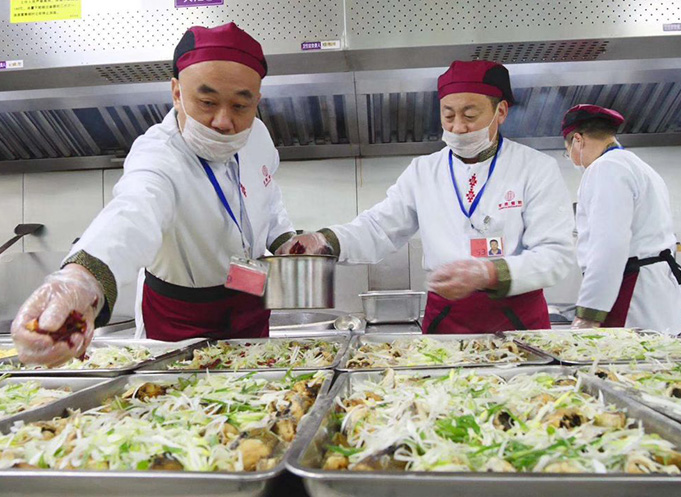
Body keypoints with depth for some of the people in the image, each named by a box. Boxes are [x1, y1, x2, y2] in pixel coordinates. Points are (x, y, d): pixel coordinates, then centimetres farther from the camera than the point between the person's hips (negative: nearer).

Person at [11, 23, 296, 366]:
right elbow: (136, 213, -53)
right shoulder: (157, 157, -30)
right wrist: (83, 278, -72)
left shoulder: (257, 136, -11)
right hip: (183, 322, -5)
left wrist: (283, 241, -6)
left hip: (250, 305, 5)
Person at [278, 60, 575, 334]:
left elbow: (555, 254, -10)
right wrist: (325, 240, -16)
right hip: (445, 319, 2)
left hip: (519, 320, -1)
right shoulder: (422, 173, 6)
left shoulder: (537, 169, -3)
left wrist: (487, 273, -26)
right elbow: (378, 230, 3)